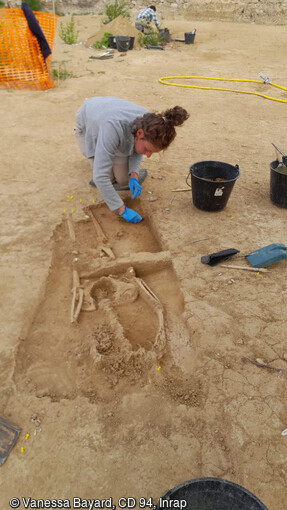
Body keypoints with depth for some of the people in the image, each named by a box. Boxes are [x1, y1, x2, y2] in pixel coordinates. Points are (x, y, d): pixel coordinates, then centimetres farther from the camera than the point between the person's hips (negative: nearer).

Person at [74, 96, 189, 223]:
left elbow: (136, 151, -9)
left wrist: (133, 176, -25)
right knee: (110, 178, -9)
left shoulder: (148, 123, -31)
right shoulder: (114, 129, -48)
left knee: (125, 180, -6)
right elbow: (100, 176, -47)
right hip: (88, 126, -3)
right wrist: (122, 210, -43)